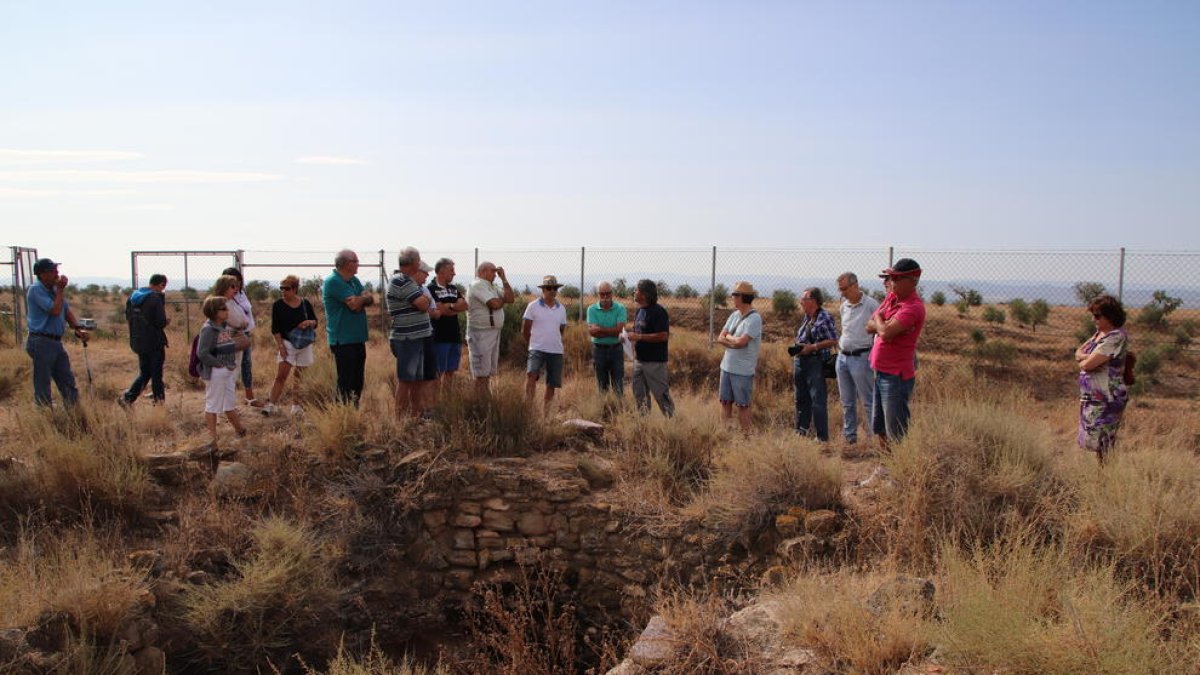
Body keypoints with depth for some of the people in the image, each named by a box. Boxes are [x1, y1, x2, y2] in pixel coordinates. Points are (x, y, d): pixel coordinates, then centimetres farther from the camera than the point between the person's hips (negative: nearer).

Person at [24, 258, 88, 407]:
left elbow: (67, 311, 14)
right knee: (43, 384, 0)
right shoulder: (36, 290, -14)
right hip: (41, 343, -8)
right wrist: (61, 290, -14)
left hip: (56, 342, 8)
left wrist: (78, 329, 0)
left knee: (68, 381, 13)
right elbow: (55, 310, -22)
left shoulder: (55, 289, 10)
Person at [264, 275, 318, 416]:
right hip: (286, 343, -2)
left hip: (304, 344, 2)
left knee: (299, 376, 9)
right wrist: (280, 345, -12)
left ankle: (296, 406, 18)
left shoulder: (305, 304, 2)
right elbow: (275, 329, -3)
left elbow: (315, 322, 10)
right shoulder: (278, 305, -3)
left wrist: (309, 322, -13)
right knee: (280, 376, -9)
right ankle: (271, 405, -5)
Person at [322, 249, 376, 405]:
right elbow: (354, 304, -20)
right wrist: (364, 298, 0)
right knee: (346, 381, -5)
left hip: (358, 338, 9)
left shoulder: (354, 280, 14)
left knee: (358, 380, 14)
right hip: (343, 340, -9)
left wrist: (360, 299, -14)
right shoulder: (333, 281, -13)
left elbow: (371, 300, 6)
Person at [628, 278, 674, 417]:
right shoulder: (639, 311, 13)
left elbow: (663, 336, -21)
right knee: (640, 395, 13)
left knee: (661, 394, -3)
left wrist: (639, 337, -21)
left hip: (655, 361, -9)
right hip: (639, 359, 9)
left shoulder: (658, 311, -14)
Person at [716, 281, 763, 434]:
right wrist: (735, 340, -11)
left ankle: (745, 435, 13)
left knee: (743, 405, 2)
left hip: (743, 370, -7)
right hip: (727, 366, 7)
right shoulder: (734, 315, 9)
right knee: (725, 402, 11)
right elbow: (720, 338, 6)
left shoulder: (755, 319, -14)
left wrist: (728, 337, -4)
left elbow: (740, 342, -23)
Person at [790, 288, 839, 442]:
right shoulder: (806, 318, 12)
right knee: (801, 400, 16)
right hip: (800, 362, 8)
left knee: (818, 401, -6)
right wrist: (796, 348, 3)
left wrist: (812, 347, -18)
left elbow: (833, 340, -13)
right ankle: (801, 432, 27)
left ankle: (822, 437, 1)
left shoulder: (824, 317, -11)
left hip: (816, 363, -8)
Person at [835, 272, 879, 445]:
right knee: (847, 402, 13)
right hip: (842, 358, 7)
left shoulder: (871, 305, -10)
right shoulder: (844, 307, 12)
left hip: (861, 358, -7)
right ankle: (849, 436, 21)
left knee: (868, 401, -5)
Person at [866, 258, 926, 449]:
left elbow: (886, 333, -29)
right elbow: (869, 327, 10)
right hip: (880, 372, 9)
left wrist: (878, 318, -8)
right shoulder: (891, 297, 9)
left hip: (896, 376, -9)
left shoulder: (914, 308, -19)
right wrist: (883, 325, -11)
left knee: (895, 433, -4)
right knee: (879, 428, 19)